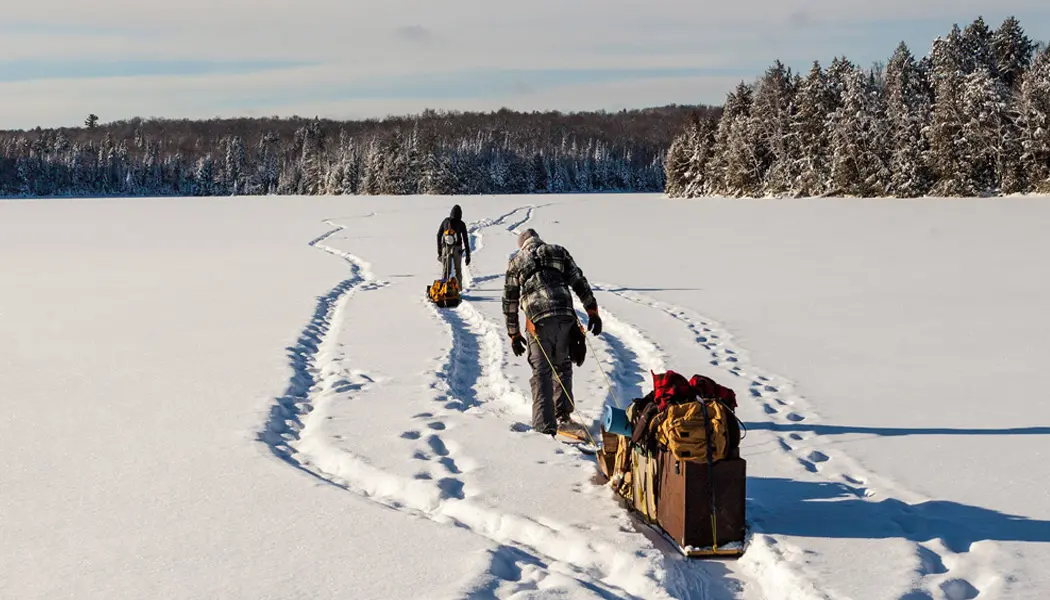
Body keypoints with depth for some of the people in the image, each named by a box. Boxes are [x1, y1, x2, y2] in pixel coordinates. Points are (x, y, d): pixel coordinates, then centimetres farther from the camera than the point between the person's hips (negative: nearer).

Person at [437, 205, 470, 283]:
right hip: (457, 248, -2)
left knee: (445, 269, 9)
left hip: (445, 247, 2)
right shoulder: (461, 224, -3)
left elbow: (439, 235, 8)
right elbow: (465, 239, -3)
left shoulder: (445, 221, 5)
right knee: (458, 270, 7)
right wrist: (468, 255, 2)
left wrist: (439, 250, 15)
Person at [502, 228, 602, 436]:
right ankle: (562, 414, 22)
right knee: (562, 366, 21)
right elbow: (580, 283, 12)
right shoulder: (559, 252, 20)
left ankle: (545, 426, -10)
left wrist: (514, 334, 21)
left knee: (541, 372, -1)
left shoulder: (516, 262, 19)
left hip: (538, 320, -2)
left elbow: (509, 301, 17)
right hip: (566, 317, 2)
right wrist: (592, 311, 12)